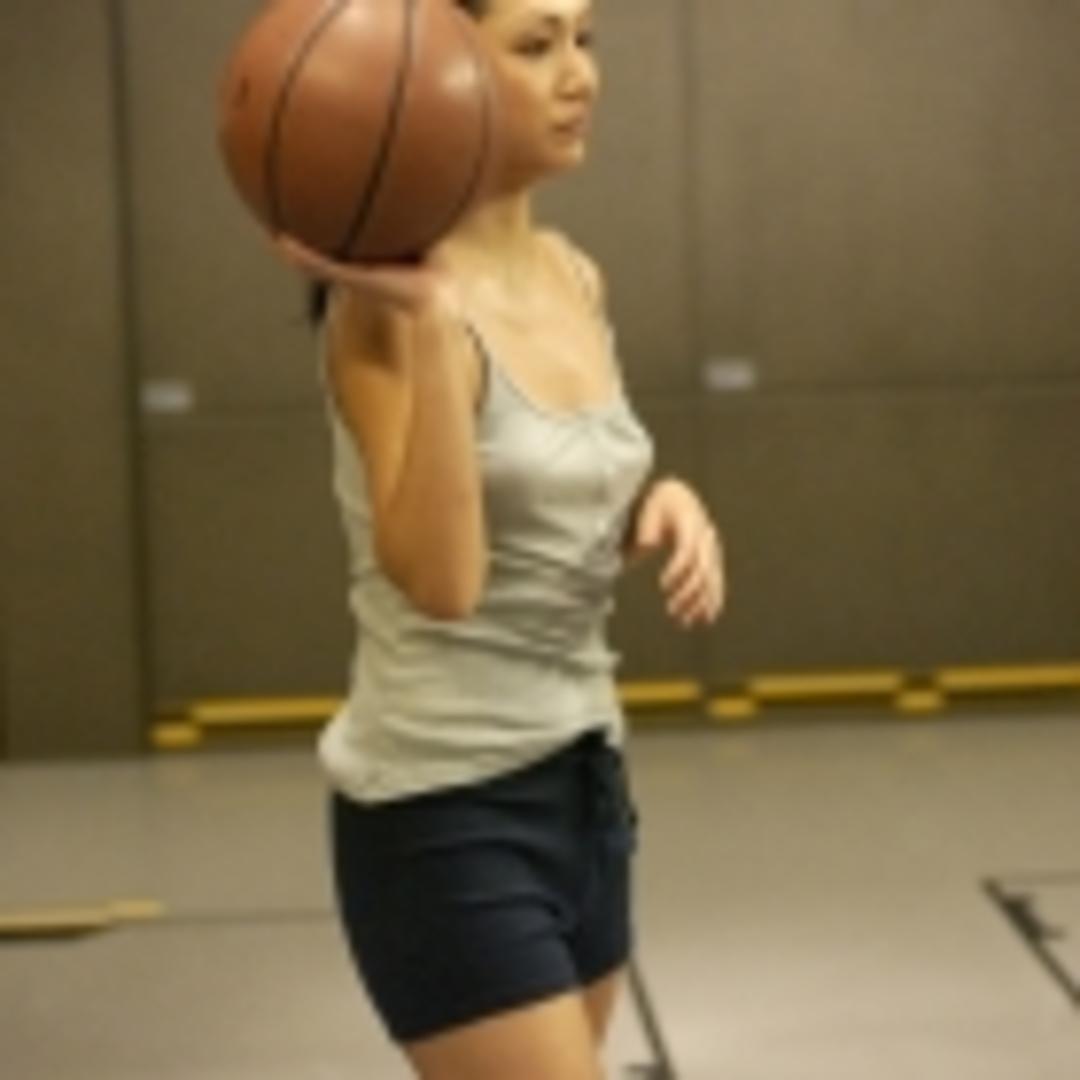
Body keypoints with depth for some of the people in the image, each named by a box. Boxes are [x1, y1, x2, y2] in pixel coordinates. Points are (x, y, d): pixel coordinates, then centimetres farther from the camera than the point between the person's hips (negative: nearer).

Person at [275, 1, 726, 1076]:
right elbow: (441, 577, -30)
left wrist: (667, 504, -1)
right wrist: (428, 321, -35)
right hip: (445, 815, -8)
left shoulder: (574, 277, 8)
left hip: (580, 779, 9)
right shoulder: (388, 306, -18)